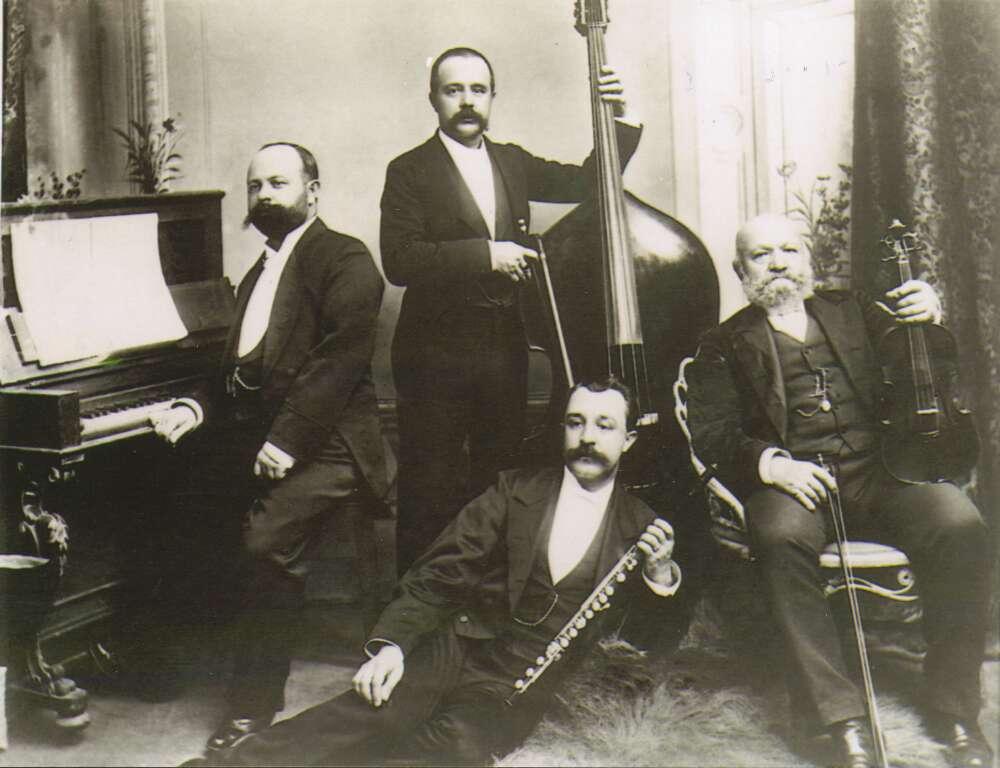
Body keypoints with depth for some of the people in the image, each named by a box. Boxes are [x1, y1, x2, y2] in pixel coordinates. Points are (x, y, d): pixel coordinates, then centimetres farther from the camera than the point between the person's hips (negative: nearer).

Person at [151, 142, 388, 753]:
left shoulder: (345, 260, -2)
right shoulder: (259, 274, 25)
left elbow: (341, 357, -14)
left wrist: (287, 438, -21)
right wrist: (199, 410, 4)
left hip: (323, 443, -8)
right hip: (254, 438, 8)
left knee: (269, 544, -25)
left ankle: (255, 707, -13)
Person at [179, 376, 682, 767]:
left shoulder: (640, 529, 8)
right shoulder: (516, 490, 8)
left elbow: (640, 634, 6)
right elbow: (438, 574, 2)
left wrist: (659, 574, -14)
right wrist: (391, 643, -14)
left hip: (516, 690, -1)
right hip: (455, 647, 1)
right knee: (361, 719, -27)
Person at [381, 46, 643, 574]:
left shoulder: (512, 162, 14)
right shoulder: (410, 171, -3)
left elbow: (586, 182, 16)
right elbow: (399, 261, -16)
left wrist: (621, 120, 2)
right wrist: (485, 254, -22)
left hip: (505, 348, 5)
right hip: (436, 355, -5)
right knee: (429, 491, -1)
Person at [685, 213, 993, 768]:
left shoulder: (852, 311, 24)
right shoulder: (725, 345, 14)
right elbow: (710, 434, 2)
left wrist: (926, 313, 1)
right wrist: (773, 464, -16)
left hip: (880, 473, 3)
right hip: (794, 483, -2)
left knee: (961, 525, -28)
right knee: (782, 537, -38)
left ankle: (955, 712, -17)